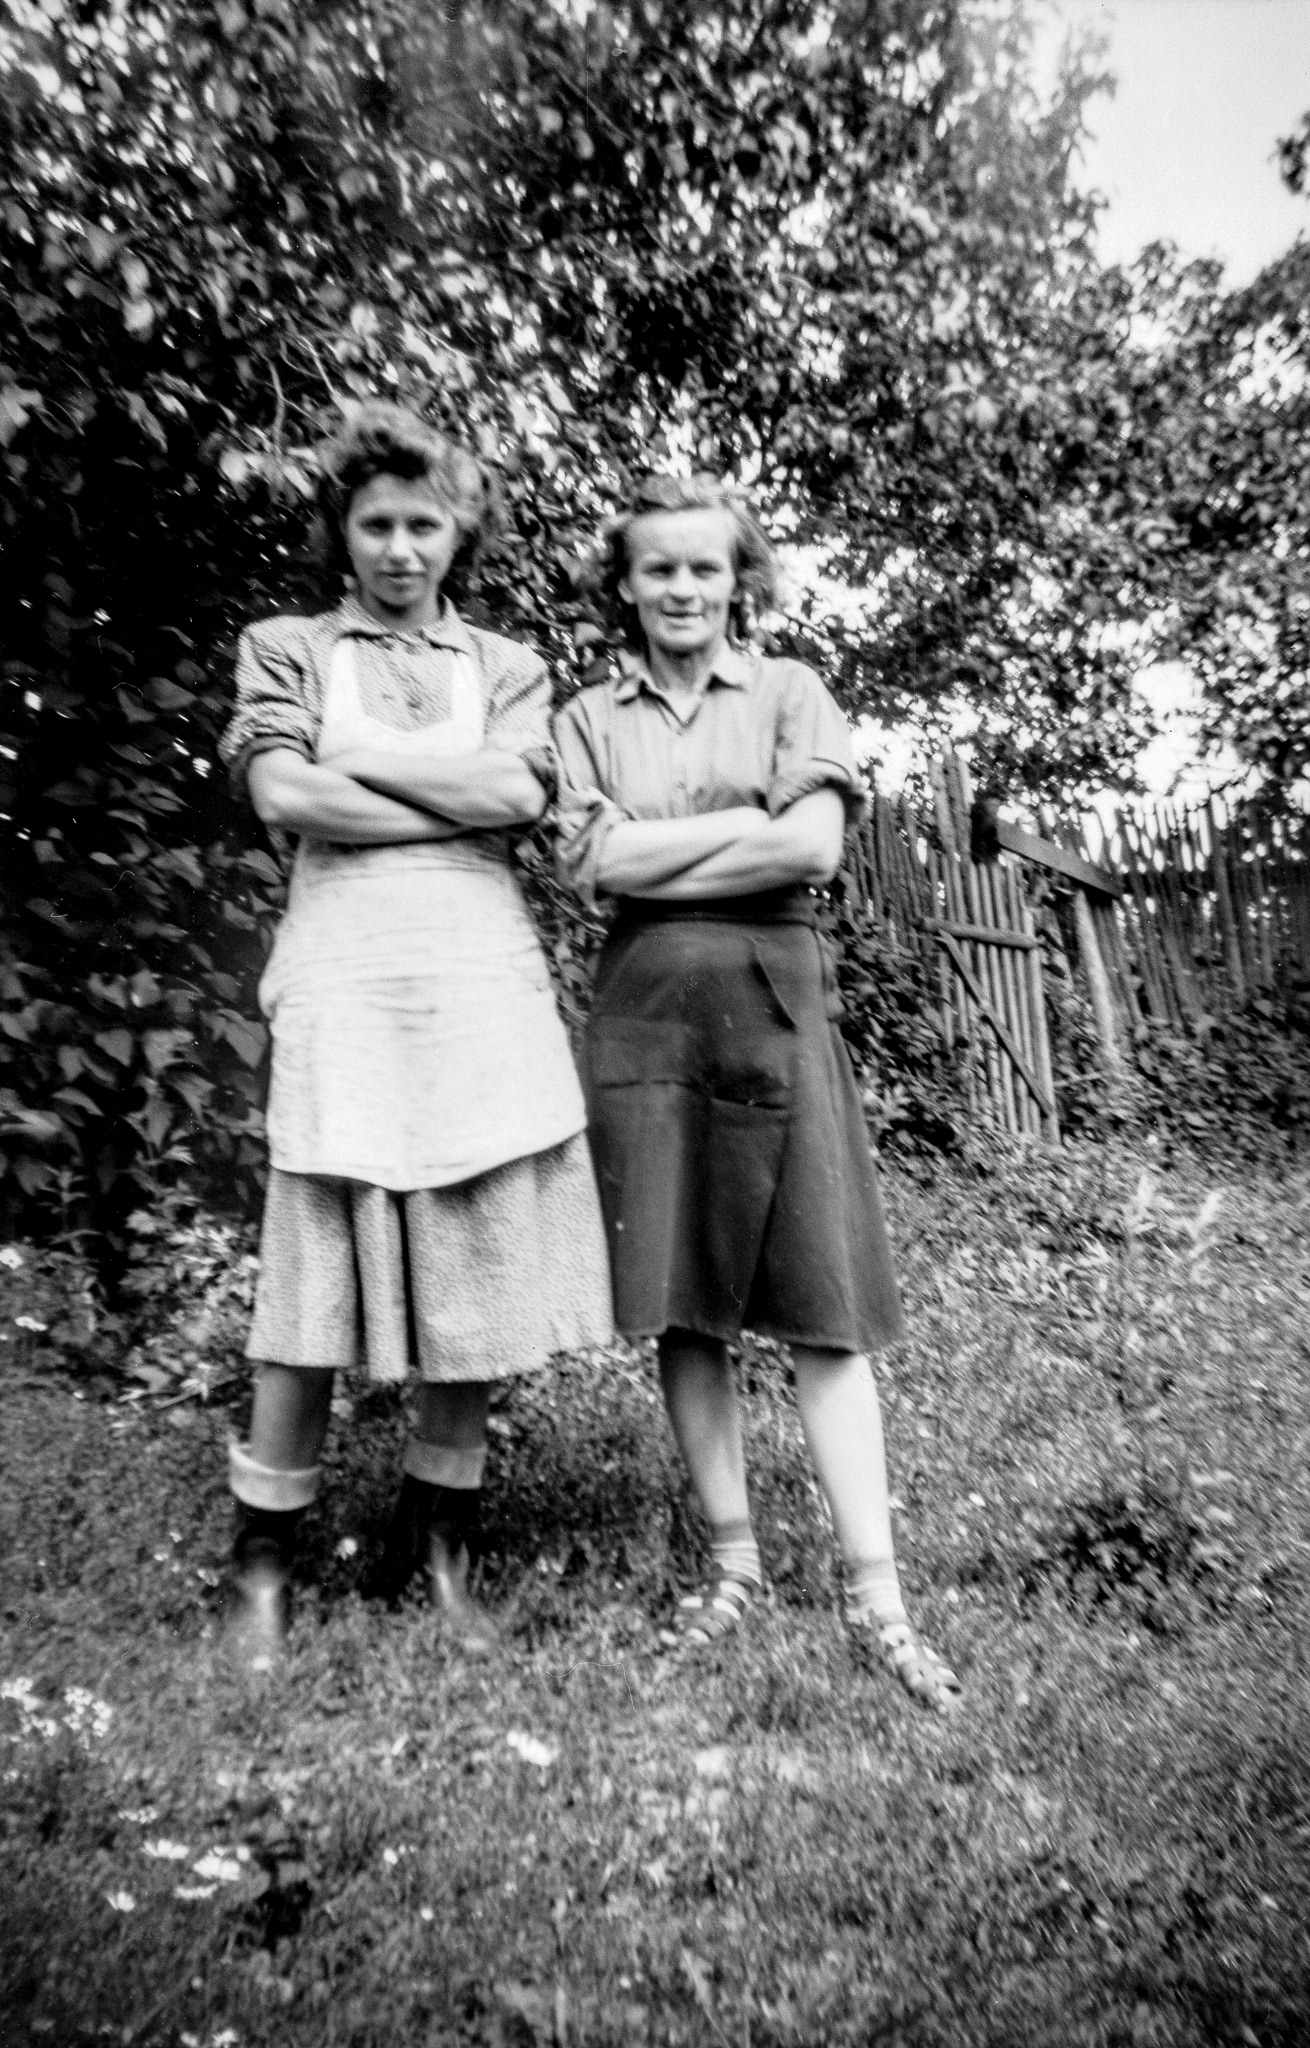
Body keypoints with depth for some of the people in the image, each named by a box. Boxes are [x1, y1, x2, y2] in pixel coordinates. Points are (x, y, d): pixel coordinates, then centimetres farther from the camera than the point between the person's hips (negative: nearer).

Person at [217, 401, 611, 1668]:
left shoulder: (505, 664, 20)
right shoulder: (287, 648, 16)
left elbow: (518, 791, 0)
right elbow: (283, 795, -3)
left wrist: (359, 757, 1)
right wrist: (460, 805, -2)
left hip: (488, 987, 2)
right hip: (344, 985, -1)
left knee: (486, 1283, 2)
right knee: (315, 1284, -1)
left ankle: (435, 1548, 21)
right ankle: (263, 1563, 18)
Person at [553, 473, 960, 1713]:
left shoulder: (789, 690, 10)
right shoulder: (589, 715, 14)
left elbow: (813, 847, -6)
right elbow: (586, 860, -4)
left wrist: (650, 855, -5)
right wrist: (749, 819, -5)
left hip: (774, 1002, -1)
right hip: (644, 1013, 2)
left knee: (820, 1304, -3)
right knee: (681, 1302, 4)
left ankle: (875, 1596, 7)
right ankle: (733, 1562, 20)